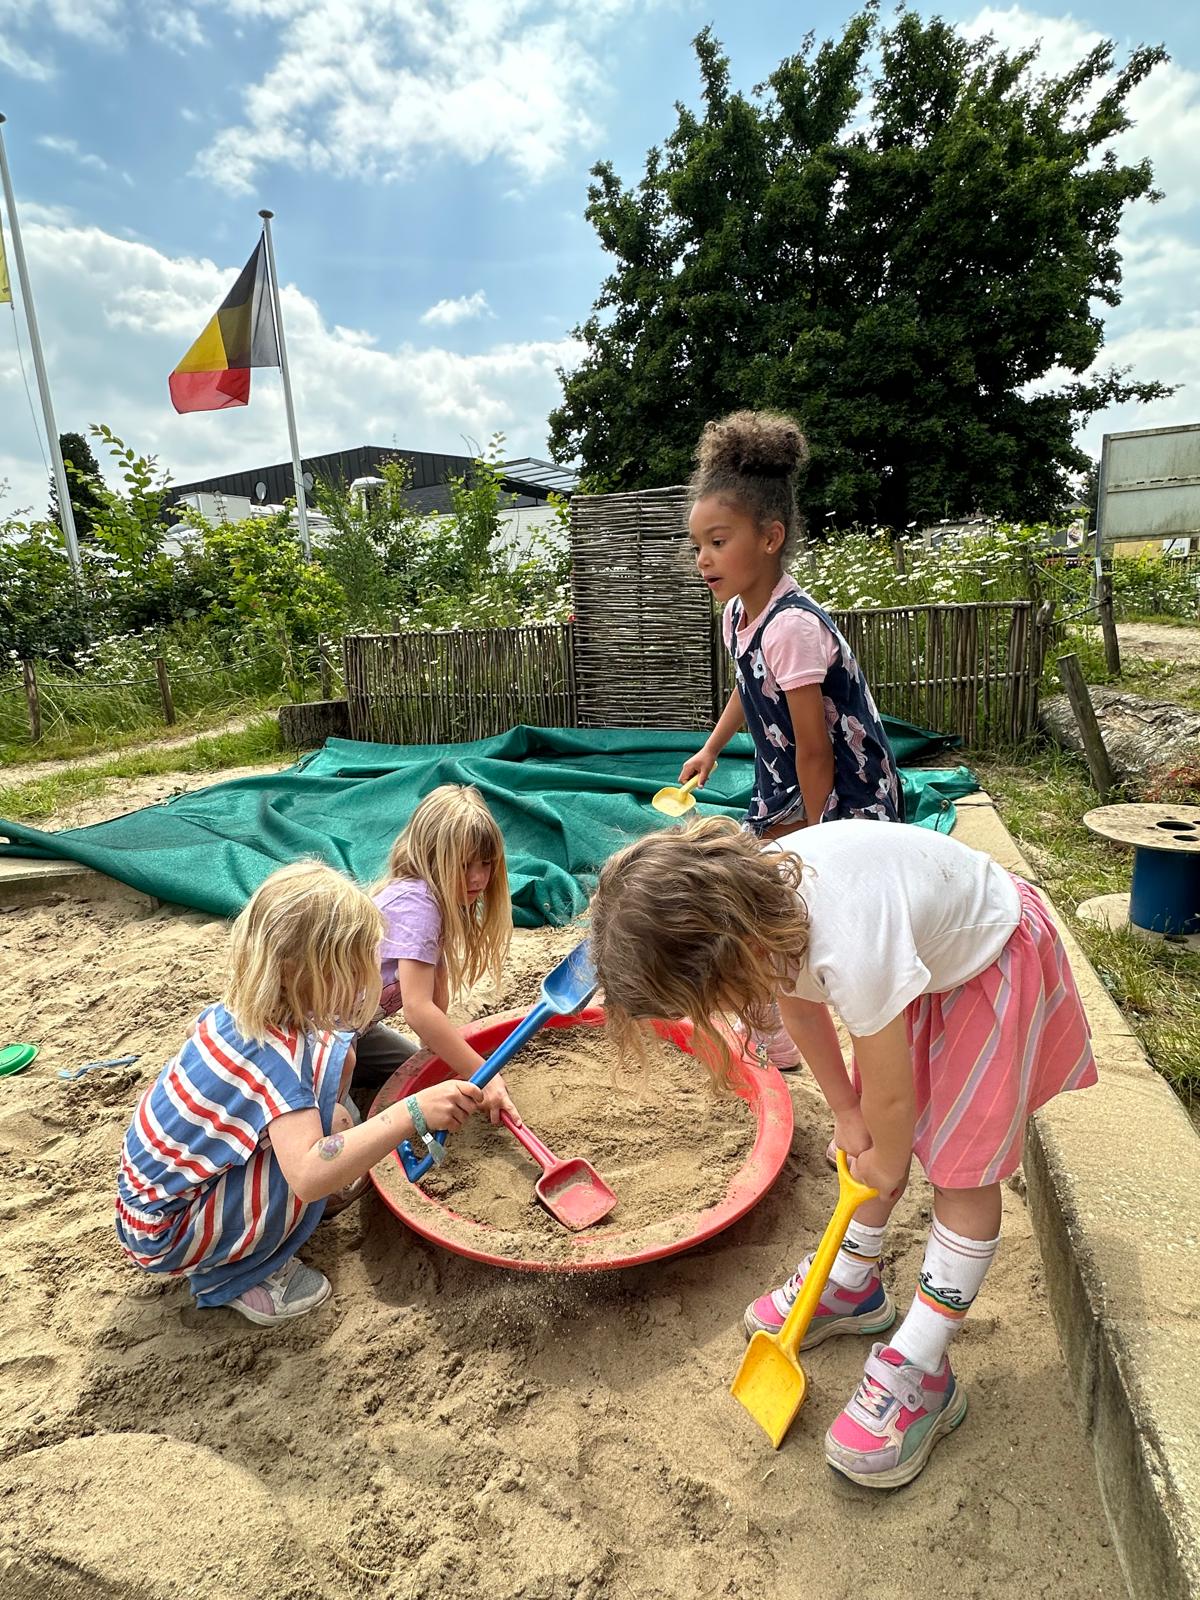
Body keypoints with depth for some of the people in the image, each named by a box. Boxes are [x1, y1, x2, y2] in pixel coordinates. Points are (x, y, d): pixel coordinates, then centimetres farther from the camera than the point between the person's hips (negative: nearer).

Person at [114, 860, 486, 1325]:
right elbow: (309, 1176, -45)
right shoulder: (274, 1055, -33)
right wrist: (412, 1114, -47)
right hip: (163, 1234, -8)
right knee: (331, 1126, -26)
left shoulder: (237, 1011, -7)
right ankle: (233, 1279, -3)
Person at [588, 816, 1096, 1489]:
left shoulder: (849, 948, -44)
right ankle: (854, 1286, 34)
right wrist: (847, 1116, 6)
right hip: (917, 951, 7)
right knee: (871, 1133, 14)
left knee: (962, 1169, -2)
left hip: (992, 959, -7)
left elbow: (891, 1096, -25)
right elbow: (802, 1008, -2)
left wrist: (885, 1165, -5)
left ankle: (923, 1373, 13)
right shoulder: (756, 903, -21)